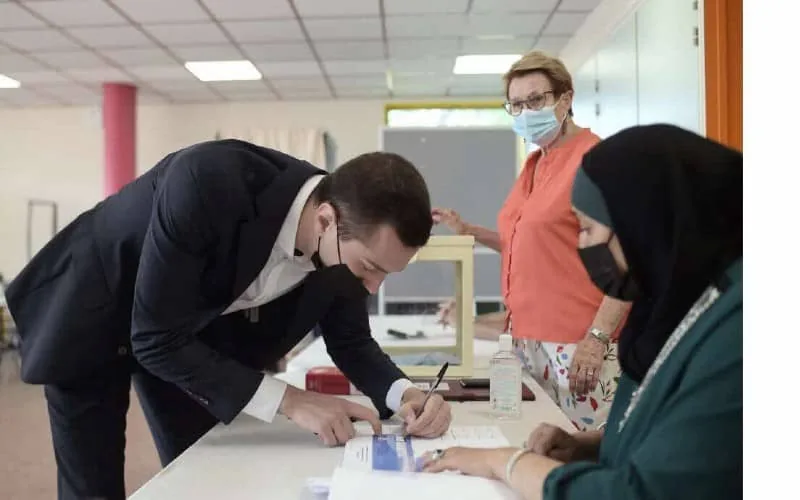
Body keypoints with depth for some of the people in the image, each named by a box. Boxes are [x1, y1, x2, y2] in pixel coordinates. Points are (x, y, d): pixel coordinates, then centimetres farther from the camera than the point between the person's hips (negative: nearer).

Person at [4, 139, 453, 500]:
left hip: (195, 330, 5)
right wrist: (287, 401, -37)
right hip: (92, 313, -4)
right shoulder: (209, 183, -42)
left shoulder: (347, 238, -22)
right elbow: (156, 337, -35)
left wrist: (404, 394, -27)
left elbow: (351, 341, -7)